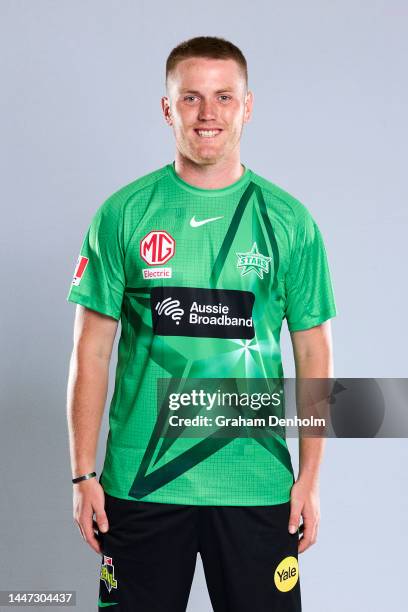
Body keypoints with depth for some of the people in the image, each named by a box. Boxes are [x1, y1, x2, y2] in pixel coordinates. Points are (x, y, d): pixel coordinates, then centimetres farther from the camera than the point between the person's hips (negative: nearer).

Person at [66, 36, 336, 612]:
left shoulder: (289, 220, 2)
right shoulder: (123, 214, 0)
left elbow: (313, 354, 4)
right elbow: (92, 352, 1)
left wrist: (310, 477, 0)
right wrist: (84, 475, -2)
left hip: (256, 485, 1)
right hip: (140, 479, 0)